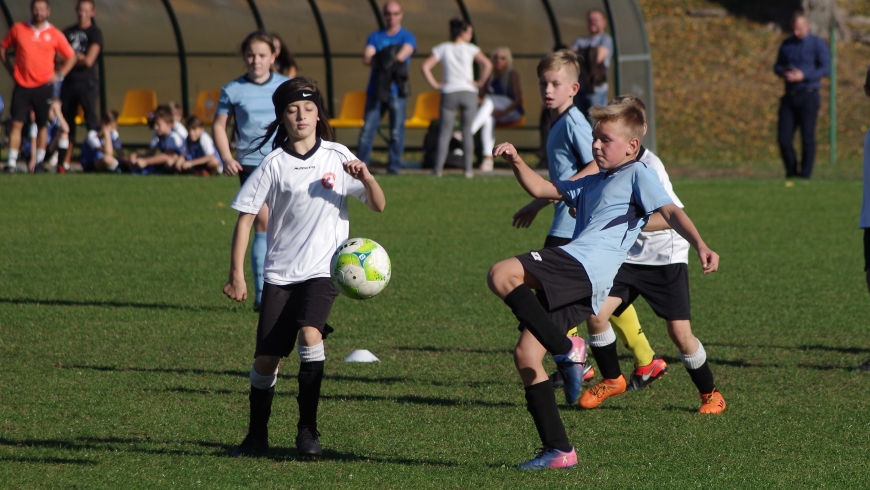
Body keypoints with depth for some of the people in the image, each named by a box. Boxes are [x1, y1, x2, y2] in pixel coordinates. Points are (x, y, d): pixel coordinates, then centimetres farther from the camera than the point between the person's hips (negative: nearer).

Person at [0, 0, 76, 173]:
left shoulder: (54, 34, 3)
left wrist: (59, 75, 1)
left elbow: (71, 57, 10)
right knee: (17, 123, -6)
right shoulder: (18, 29, 4)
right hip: (22, 86, 0)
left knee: (42, 125, 4)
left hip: (44, 86, 0)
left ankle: (39, 162, 13)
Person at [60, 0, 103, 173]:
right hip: (69, 82, 5)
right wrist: (78, 57, -7)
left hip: (87, 83, -5)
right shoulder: (69, 32, 14)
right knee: (67, 123, 6)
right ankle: (64, 163, 10)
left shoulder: (95, 33, -1)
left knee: (92, 120, -11)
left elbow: (88, 61, -10)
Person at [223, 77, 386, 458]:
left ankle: (307, 430, -14)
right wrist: (236, 273, -6)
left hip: (324, 269, -1)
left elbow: (378, 206, 3)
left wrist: (366, 179, -18)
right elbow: (246, 217, 1)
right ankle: (257, 436, 19)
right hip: (280, 272, 1)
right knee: (266, 358, -3)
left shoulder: (337, 157, 1)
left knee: (310, 333, -25)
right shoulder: (274, 165, -1)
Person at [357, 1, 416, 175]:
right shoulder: (375, 37, 15)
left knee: (396, 130, -3)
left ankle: (394, 165, 1)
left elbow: (402, 55, -12)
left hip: (396, 90, -3)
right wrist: (385, 60, -14)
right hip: (376, 89, 3)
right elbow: (366, 59, 1)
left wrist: (377, 59, -8)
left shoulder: (407, 37, 7)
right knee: (367, 129, -1)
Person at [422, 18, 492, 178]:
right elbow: (487, 64, -13)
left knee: (444, 131, 4)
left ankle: (438, 167, -1)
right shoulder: (470, 49, -1)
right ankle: (468, 168, 3)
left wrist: (435, 84, 1)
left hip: (449, 93, 1)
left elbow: (426, 67, -4)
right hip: (468, 93, -1)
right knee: (467, 131, 5)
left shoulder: (442, 49, 4)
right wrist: (480, 83, -3)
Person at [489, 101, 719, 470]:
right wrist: (516, 162, 18)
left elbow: (670, 212, -7)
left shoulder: (637, 175, 6)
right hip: (578, 284, 9)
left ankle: (564, 347, -17)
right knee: (525, 355, 4)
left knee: (501, 276, -24)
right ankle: (558, 450, 5)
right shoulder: (593, 183, 31)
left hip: (586, 267, -9)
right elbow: (541, 189, 35)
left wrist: (700, 246, -23)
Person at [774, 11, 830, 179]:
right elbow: (777, 66, 19)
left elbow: (826, 68, -9)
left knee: (807, 137, -4)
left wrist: (803, 75, -19)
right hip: (790, 97, 4)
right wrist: (783, 72, -5)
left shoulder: (818, 44, -2)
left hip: (808, 96, -4)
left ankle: (805, 173, 3)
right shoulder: (787, 44, 13)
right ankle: (791, 171, 14)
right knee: (784, 138, -1)